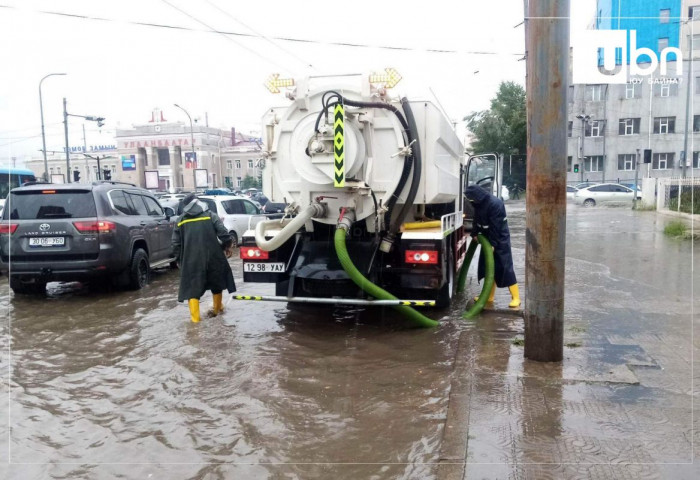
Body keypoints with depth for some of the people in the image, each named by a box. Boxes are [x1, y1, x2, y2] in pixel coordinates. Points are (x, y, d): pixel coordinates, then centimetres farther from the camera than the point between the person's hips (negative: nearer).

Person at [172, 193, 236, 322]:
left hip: (191, 260, 0)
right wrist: (227, 246, 12)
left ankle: (195, 316, -1)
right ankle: (217, 309, 34)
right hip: (213, 257, 0)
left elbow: (176, 244, 8)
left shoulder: (181, 221, 6)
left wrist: (179, 259, 20)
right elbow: (224, 235, -6)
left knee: (192, 287, 7)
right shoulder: (211, 216, 2)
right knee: (216, 283, 19)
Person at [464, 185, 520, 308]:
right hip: (487, 238, 9)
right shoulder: (479, 203, 2)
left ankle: (515, 297, -3)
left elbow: (495, 226, -24)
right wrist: (474, 233, -2)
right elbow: (477, 220, 10)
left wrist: (493, 243, -22)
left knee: (505, 268, -9)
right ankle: (489, 296, 21)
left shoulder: (495, 203, -25)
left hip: (500, 240, -8)